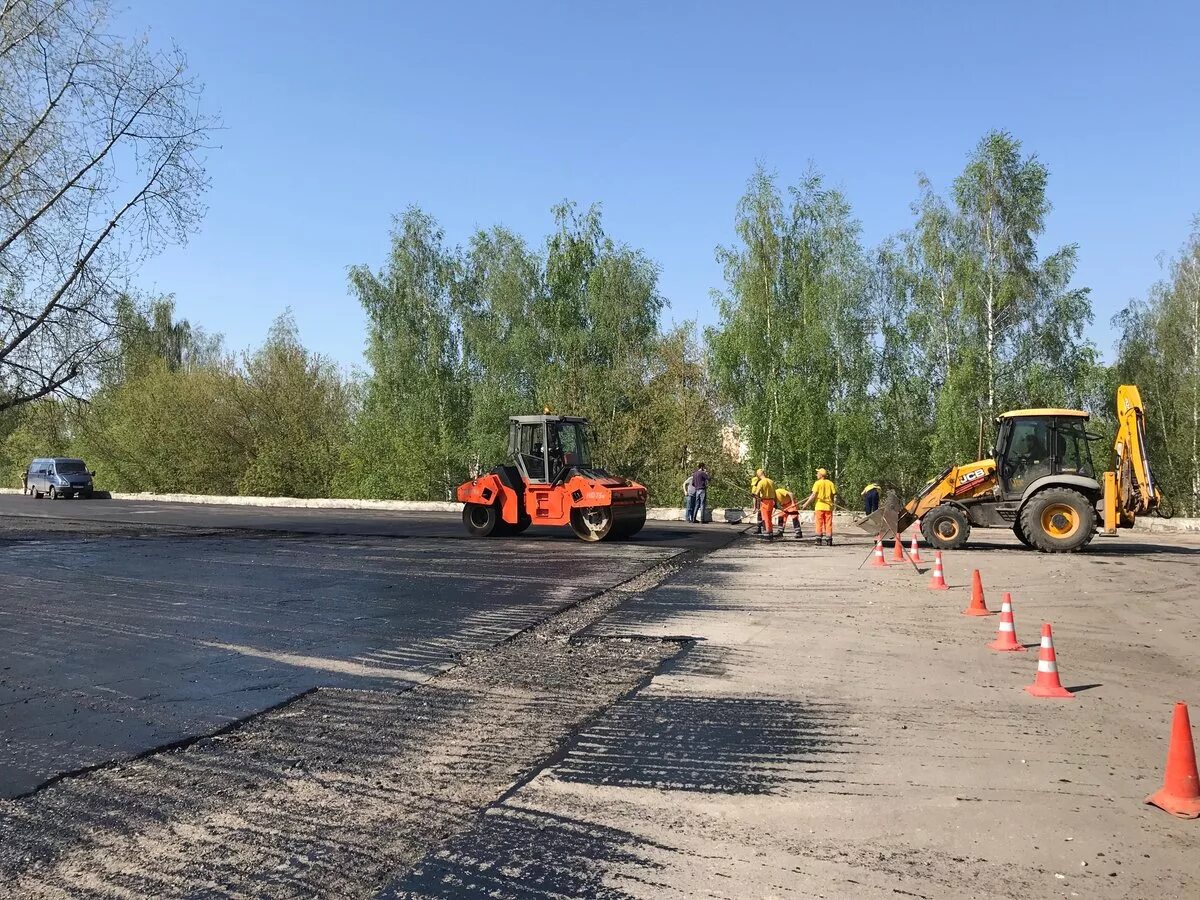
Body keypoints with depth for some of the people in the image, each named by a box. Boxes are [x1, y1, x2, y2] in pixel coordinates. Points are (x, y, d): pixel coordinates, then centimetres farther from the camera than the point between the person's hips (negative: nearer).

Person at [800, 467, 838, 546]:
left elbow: (813, 495, -11)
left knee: (819, 524, 4)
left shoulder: (817, 483, -6)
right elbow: (835, 494, 0)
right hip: (828, 506, 3)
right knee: (828, 524, 7)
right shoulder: (831, 483, 3)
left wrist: (806, 504, -7)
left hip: (819, 506, -3)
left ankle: (819, 540, 2)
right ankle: (829, 540, 6)